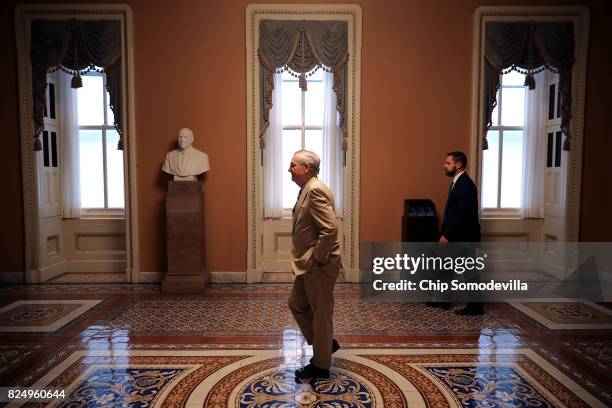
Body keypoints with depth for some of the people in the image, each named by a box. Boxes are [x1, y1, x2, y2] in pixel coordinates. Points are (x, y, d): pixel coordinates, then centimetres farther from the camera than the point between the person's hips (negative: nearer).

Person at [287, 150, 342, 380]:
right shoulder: (307, 190, 12)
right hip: (308, 265, 10)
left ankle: (321, 365, 22)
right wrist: (305, 261, 15)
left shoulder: (316, 190, -19)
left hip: (319, 266, -10)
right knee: (296, 304, 20)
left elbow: (330, 229, -27)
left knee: (321, 313, 5)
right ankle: (326, 343, 34)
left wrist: (317, 261, -20)